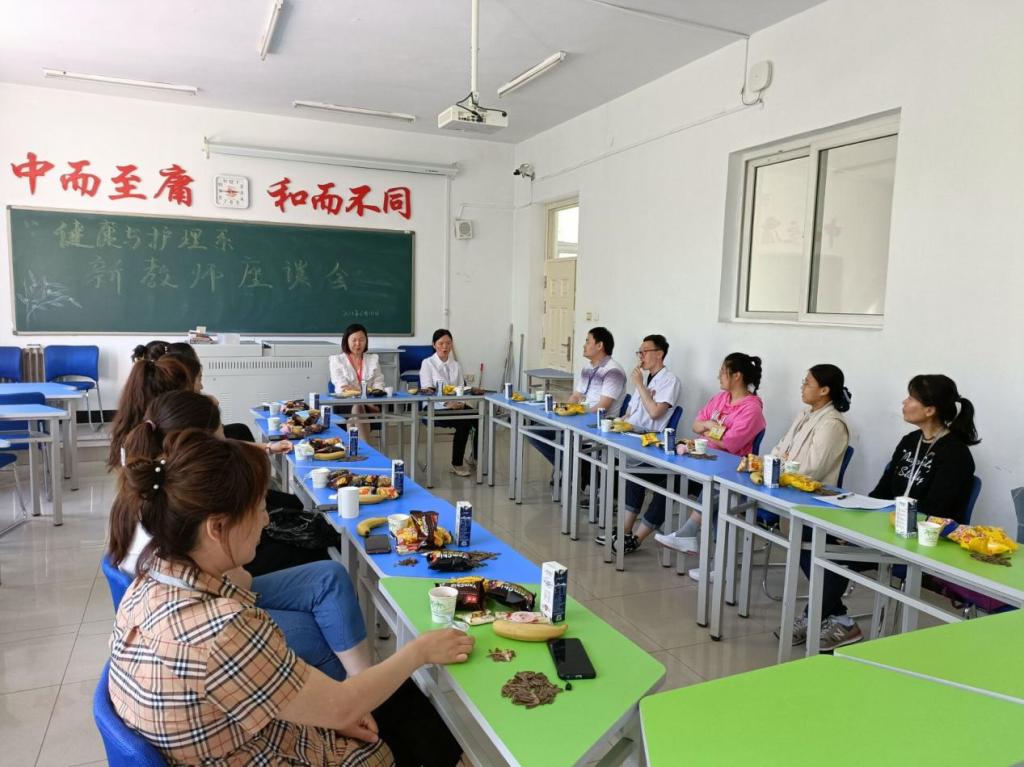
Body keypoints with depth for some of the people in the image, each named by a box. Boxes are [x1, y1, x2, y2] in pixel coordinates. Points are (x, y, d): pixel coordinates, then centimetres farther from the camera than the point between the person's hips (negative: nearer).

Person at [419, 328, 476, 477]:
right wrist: (447, 403, -22)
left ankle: (475, 457, 3)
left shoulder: (456, 365, 15)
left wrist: (461, 402, -13)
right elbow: (427, 391, -8)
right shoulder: (427, 363, 1)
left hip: (456, 406, 5)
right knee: (463, 423, -30)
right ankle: (457, 464, -11)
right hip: (435, 408, -4)